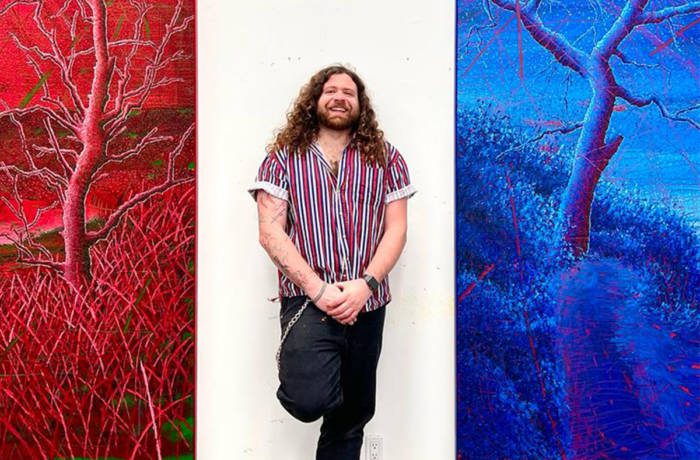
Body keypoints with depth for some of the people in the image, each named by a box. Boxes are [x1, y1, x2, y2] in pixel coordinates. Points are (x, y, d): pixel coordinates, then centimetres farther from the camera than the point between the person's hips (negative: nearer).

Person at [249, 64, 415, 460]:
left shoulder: (386, 158, 8)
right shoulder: (283, 157, 3)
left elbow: (396, 229, 2)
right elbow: (270, 232, -5)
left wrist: (365, 284, -14)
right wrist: (318, 289, -16)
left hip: (366, 304, 3)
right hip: (307, 299, -2)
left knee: (350, 418, 13)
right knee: (310, 400, -24)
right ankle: (301, 368, 10)